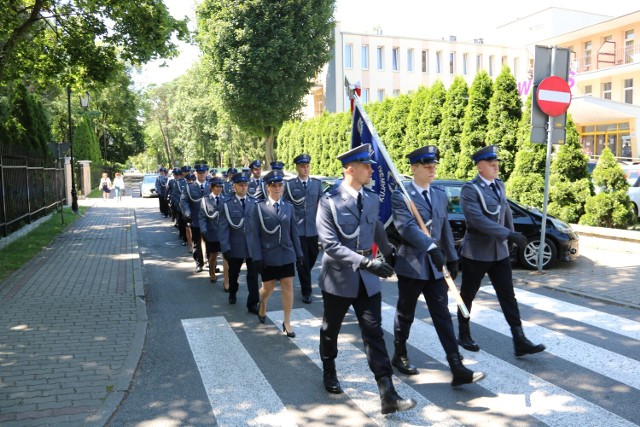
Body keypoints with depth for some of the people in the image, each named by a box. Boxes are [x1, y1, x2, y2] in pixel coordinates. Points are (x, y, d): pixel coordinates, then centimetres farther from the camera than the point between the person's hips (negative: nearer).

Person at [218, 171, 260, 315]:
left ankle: (253, 303, 7)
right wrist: (225, 248, -13)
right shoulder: (227, 204, -5)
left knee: (253, 275, -1)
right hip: (235, 246, 0)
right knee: (233, 273, 20)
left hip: (253, 245, 0)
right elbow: (223, 227, -8)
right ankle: (232, 293, 46)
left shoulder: (254, 203, 1)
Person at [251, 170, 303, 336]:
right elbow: (255, 234, -7)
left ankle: (287, 323, 14)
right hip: (268, 255, -2)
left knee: (288, 288, 2)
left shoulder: (288, 207, 4)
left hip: (287, 254, 2)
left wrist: (299, 253, 5)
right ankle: (262, 304, 45)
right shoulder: (259, 207, -6)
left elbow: (293, 232, 6)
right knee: (268, 288, 11)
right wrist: (257, 257, -12)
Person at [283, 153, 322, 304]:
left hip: (313, 227, 3)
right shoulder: (290, 184, 0)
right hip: (297, 228, -2)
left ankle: (303, 275, 43)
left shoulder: (317, 183, 7)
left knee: (313, 256, 14)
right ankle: (306, 291, 13)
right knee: (302, 260, 2)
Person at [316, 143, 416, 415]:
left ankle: (388, 395, 1)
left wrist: (389, 253, 30)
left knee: (374, 333, 0)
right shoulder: (330, 201, -14)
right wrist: (366, 262, -31)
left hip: (367, 278, 3)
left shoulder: (372, 199, 3)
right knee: (331, 330, 16)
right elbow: (330, 245, -23)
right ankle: (329, 373, 41)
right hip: (339, 277, -3)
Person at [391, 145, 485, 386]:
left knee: (443, 316, 4)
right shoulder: (400, 196, -11)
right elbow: (406, 226, -26)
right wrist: (431, 247, -36)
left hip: (435, 267, 5)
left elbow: (445, 229, 15)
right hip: (411, 265, -5)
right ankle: (399, 356, 31)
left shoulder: (440, 195, 11)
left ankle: (457, 369, 4)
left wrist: (452, 258, 15)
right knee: (405, 315, 11)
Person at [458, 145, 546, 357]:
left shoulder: (499, 185, 8)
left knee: (508, 296, 4)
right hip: (476, 252, -6)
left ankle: (520, 341, 6)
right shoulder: (470, 189, -15)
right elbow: (478, 220, -25)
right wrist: (508, 234, -27)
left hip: (500, 252, 6)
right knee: (467, 295, 10)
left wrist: (510, 236, 17)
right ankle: (464, 335, 27)